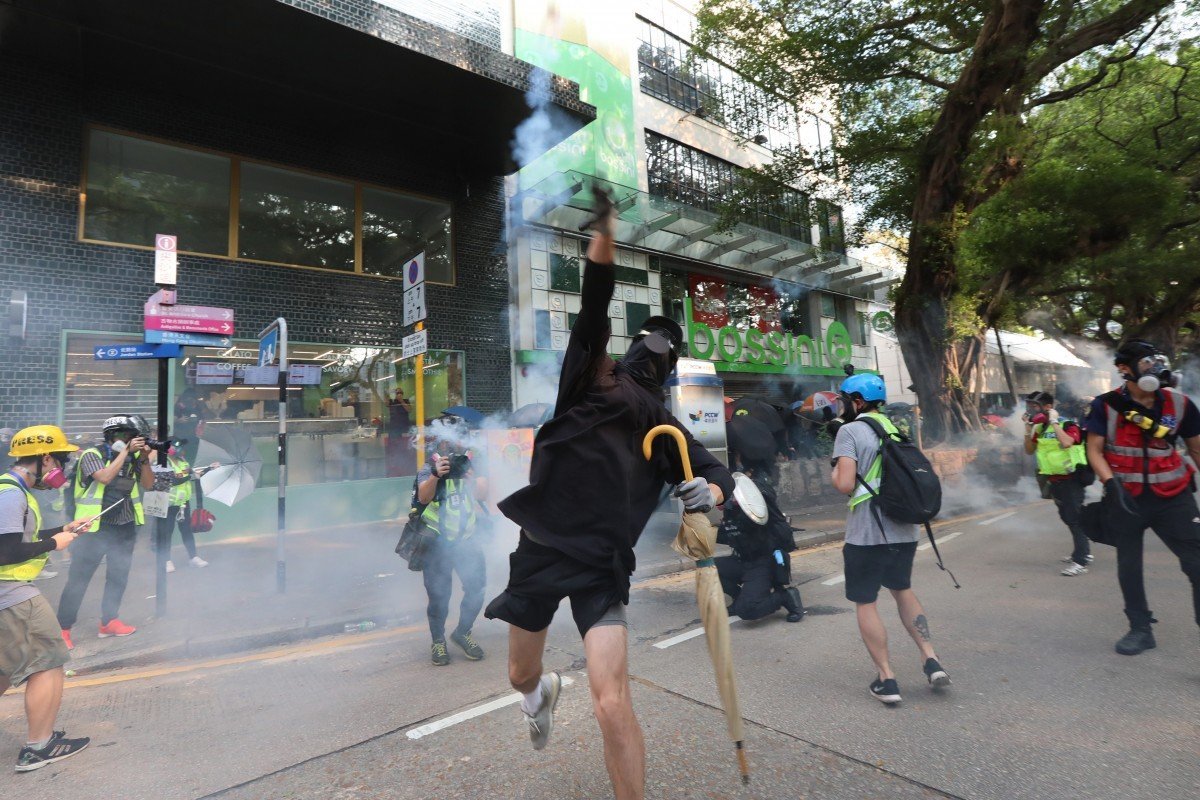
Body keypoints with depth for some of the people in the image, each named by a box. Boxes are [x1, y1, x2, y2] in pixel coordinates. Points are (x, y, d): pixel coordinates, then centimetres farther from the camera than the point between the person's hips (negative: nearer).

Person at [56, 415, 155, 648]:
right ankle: (63, 628, 13)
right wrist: (127, 451, -22)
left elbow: (148, 484, 1)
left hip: (124, 527, 5)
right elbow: (105, 477, -24)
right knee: (79, 578, 1)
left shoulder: (133, 458, 4)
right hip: (94, 527, -5)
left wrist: (144, 459, -12)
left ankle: (109, 621, 24)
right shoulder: (92, 455, -8)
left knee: (119, 576, 12)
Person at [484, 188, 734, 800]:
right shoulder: (589, 375, 2)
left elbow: (716, 471, 6)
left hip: (601, 566, -1)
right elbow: (594, 301, -9)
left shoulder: (664, 428, 5)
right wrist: (604, 222, -17)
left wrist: (709, 492, -18)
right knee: (520, 678, 21)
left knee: (611, 703, -14)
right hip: (540, 549, 1)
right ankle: (544, 693, 58)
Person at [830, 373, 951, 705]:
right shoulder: (897, 428, 11)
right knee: (903, 590, 27)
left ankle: (887, 679, 11)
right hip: (904, 531, 7)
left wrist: (834, 475, 1)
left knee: (865, 604, 7)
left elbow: (845, 484, -19)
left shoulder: (849, 431, -11)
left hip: (867, 534, -7)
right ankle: (931, 659, 22)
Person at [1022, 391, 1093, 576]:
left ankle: (1080, 562, -7)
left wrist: (1054, 422, -24)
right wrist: (1028, 428, -1)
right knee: (1067, 517, 19)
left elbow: (1066, 442, -34)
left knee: (1075, 518, -9)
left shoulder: (1068, 425, -14)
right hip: (1054, 480, 8)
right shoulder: (1040, 428, 7)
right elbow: (1029, 451, 7)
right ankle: (1083, 552, 36)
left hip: (1071, 479, -8)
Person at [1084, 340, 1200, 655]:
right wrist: (1112, 484, -17)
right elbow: (1094, 450, -4)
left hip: (1173, 497, 1)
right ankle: (1140, 629, 26)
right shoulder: (1106, 405, -7)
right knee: (1129, 566, 10)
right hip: (1127, 498, -1)